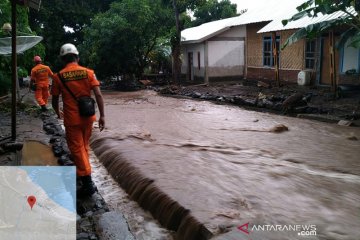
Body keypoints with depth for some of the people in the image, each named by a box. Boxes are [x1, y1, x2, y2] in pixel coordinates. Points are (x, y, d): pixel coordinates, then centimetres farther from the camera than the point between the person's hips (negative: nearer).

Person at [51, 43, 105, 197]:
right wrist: (102, 116, -5)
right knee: (84, 147, 20)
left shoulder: (59, 76, -5)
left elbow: (55, 101, 4)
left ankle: (88, 183, -1)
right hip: (88, 117, 3)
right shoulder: (88, 72, -2)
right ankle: (81, 174, 36)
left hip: (72, 119, -3)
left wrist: (58, 113, 24)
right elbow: (98, 95, -9)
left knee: (77, 149, 3)